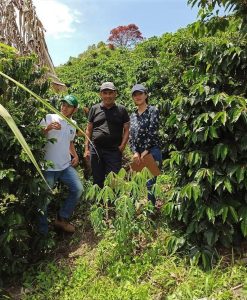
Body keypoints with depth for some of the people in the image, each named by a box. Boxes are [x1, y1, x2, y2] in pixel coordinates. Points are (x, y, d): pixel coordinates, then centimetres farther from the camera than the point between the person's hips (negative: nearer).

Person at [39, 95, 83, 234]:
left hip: (66, 166, 5)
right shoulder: (49, 118, -6)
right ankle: (43, 233, 21)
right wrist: (48, 128, -29)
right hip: (48, 167, -5)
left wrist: (75, 155, 10)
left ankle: (62, 219, 16)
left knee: (78, 189, -3)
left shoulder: (73, 124, 11)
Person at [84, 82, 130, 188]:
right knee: (97, 181, 13)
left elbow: (126, 130, 5)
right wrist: (86, 148, 4)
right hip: (95, 150, 2)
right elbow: (89, 130, 10)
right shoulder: (94, 109, 10)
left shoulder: (121, 110, 7)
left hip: (114, 151, -2)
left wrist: (122, 145, -9)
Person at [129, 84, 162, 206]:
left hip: (152, 152, -6)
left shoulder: (153, 110, -2)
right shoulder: (133, 115, 15)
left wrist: (145, 151, -11)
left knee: (148, 183, -8)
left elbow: (152, 132, -10)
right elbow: (131, 136, 8)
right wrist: (135, 152, -6)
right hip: (138, 154, 6)